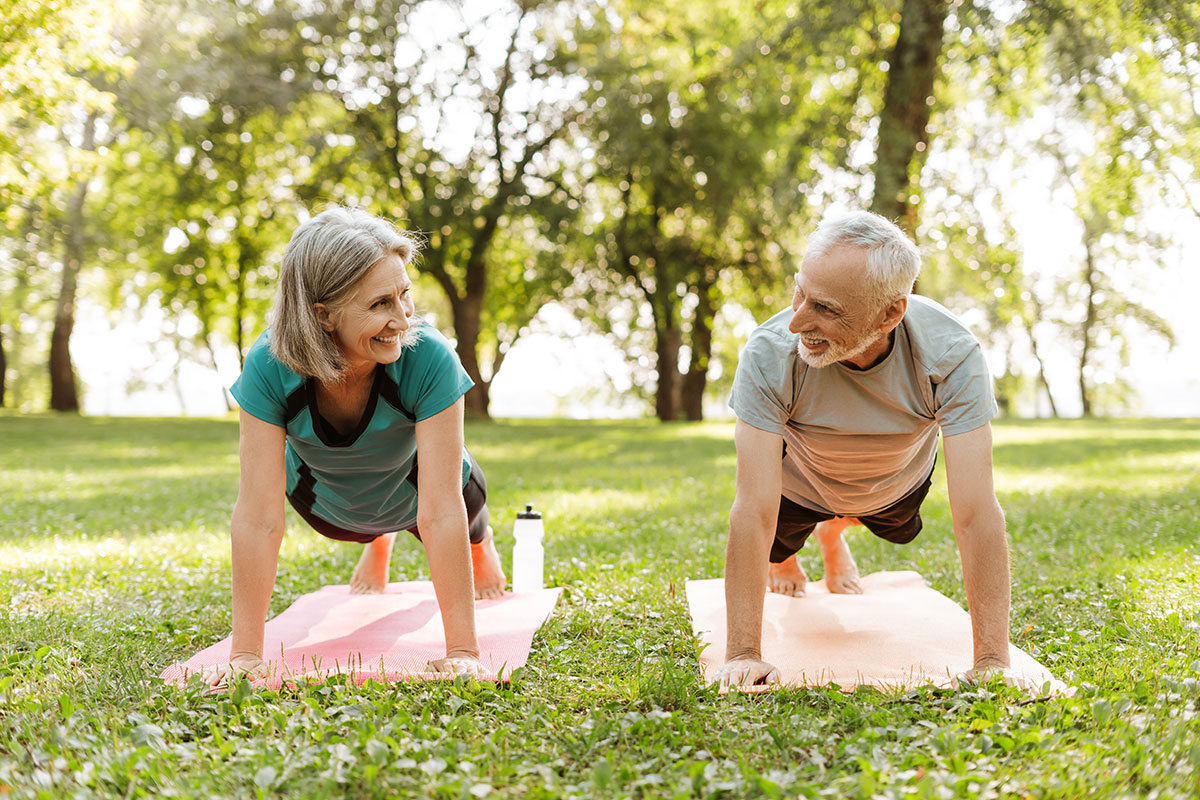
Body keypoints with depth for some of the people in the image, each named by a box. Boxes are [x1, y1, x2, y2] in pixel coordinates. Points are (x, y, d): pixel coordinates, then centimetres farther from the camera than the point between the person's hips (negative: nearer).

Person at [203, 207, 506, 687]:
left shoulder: (429, 359, -43)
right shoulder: (269, 367, -39)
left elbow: (440, 513, -42)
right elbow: (258, 517, -38)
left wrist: (463, 651, -42)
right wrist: (245, 653, -38)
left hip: (414, 485, -1)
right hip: (325, 498, 1)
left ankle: (480, 542, 65)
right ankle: (378, 543, 68)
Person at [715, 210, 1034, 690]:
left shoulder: (952, 357, -42)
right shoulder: (769, 355, -44)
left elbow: (976, 515, -42)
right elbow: (753, 512, -42)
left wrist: (992, 661, -45)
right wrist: (744, 654, -44)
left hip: (899, 478, 2)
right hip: (802, 479, -2)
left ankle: (833, 533, 63)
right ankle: (787, 549, 52)